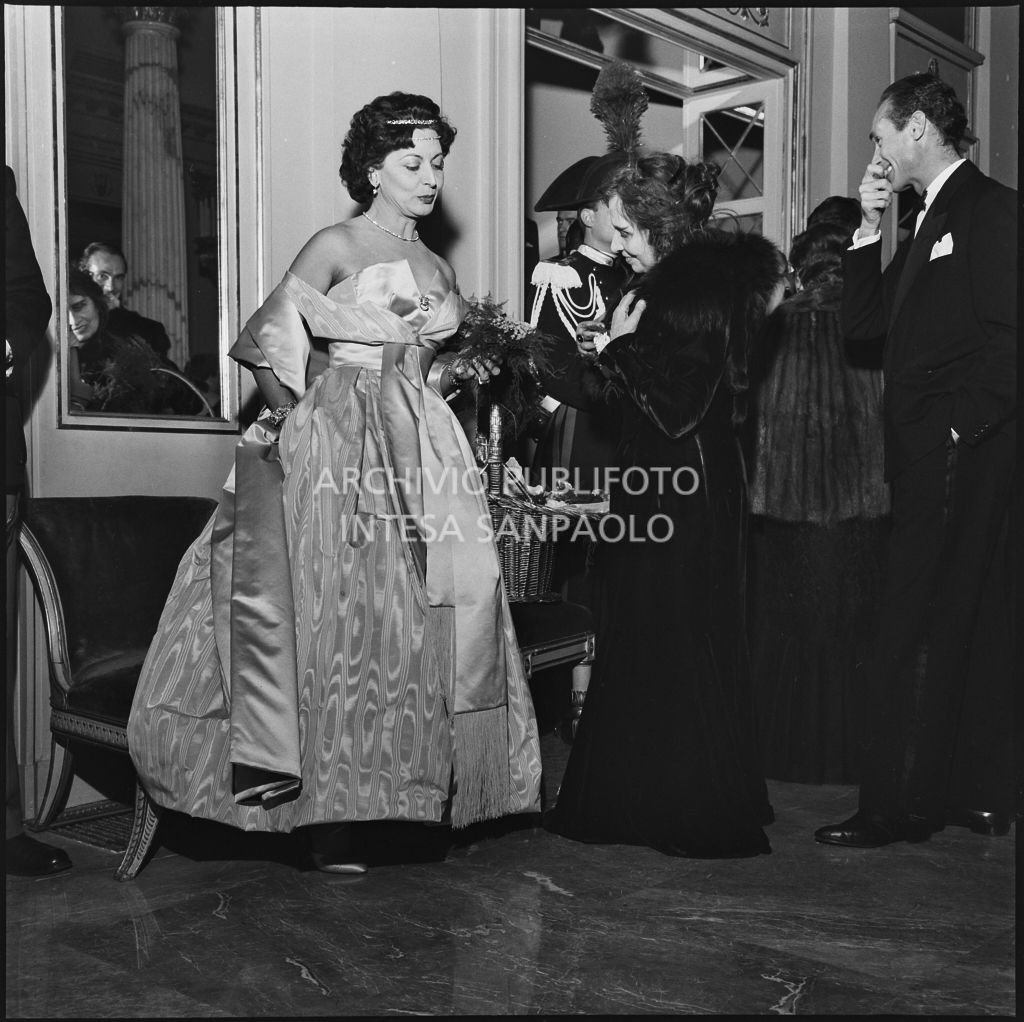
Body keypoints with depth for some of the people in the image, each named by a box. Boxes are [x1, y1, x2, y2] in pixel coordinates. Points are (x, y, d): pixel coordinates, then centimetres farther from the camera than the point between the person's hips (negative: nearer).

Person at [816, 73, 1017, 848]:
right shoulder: (933, 221, 20)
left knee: (915, 632, -7)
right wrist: (869, 229, 9)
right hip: (927, 457, 9)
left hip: (959, 454, -9)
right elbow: (863, 324, 15)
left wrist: (960, 427, -16)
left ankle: (897, 805, 1)